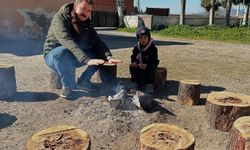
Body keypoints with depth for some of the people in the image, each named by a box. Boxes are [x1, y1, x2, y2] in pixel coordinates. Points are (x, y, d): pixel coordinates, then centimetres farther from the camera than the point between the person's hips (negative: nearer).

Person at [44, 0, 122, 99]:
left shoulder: (87, 23, -1)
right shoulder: (60, 19, -21)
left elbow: (97, 42, -11)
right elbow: (68, 42, -37)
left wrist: (108, 56, -31)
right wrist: (86, 60, -50)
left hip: (74, 58, 6)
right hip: (54, 55, -5)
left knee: (100, 54, -11)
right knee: (62, 51, -40)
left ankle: (83, 81, -2)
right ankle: (67, 86, -18)